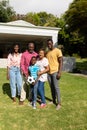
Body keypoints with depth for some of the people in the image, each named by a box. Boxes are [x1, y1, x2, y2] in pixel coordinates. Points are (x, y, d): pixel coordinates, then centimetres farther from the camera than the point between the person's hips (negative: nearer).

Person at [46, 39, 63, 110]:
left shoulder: (58, 51, -7)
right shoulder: (47, 52, 12)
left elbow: (61, 62, -9)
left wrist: (59, 72, -16)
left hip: (55, 72, -6)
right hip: (49, 72, 6)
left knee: (56, 87, -6)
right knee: (52, 87, 11)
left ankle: (59, 103, 2)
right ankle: (54, 101, 23)